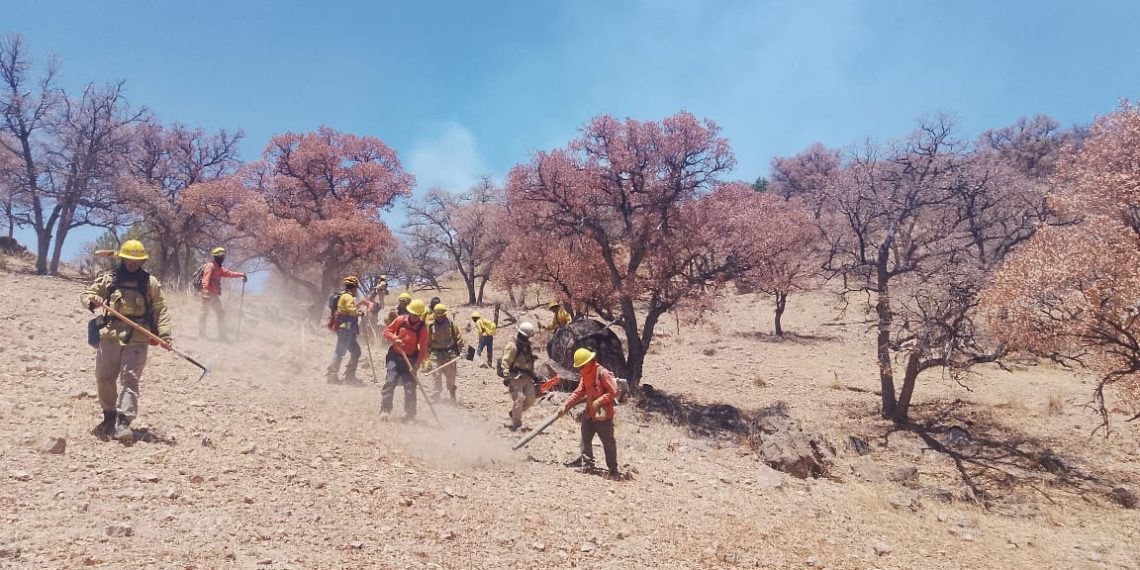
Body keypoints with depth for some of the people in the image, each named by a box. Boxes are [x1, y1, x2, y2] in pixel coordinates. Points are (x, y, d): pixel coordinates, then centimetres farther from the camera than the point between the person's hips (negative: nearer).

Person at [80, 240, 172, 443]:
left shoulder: (150, 282, 3)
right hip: (110, 337, 3)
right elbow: (85, 295, 13)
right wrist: (93, 301, -12)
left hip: (137, 340, -3)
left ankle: (123, 422, -11)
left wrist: (164, 334, -10)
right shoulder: (108, 279, 8)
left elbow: (160, 310, 1)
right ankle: (109, 416, 26)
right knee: (104, 378, 9)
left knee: (129, 380, -8)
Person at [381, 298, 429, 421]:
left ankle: (410, 415, 5)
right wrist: (395, 339, -18)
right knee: (390, 382, -10)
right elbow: (387, 331, 3)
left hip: (411, 359, -1)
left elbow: (423, 349, -10)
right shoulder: (401, 320, -6)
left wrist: (417, 365, -19)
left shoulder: (422, 328, -9)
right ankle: (385, 410, -3)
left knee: (410, 386, -4)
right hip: (395, 356, 1)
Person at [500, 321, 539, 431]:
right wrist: (506, 376, -26)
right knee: (518, 398, -13)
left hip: (527, 377, 8)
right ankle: (515, 422, -1)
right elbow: (505, 362, -17)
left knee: (531, 398, 1)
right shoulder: (512, 345, -9)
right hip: (516, 377, -8)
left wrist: (533, 376, 29)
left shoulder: (527, 345, 19)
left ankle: (514, 413, 22)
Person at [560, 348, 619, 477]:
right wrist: (566, 406, 9)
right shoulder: (586, 376, 11)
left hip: (603, 414, -8)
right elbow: (578, 393, 14)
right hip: (589, 413, 9)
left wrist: (598, 401, -21)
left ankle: (613, 468, 12)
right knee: (585, 439, 11)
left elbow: (613, 392, -19)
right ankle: (587, 464, 20)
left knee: (608, 441, 2)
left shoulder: (603, 373, -17)